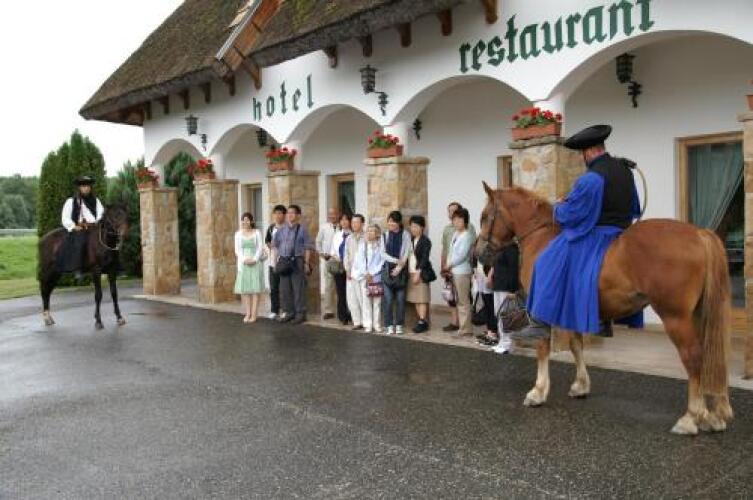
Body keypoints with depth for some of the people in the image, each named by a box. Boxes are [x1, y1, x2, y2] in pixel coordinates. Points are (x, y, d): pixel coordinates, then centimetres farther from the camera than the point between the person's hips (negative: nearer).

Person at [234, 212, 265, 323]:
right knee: (244, 289, -1)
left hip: (255, 263, -2)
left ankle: (254, 315, -2)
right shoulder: (238, 234, 9)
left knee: (255, 289, -3)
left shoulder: (257, 232, 3)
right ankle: (247, 314, 4)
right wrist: (244, 260, -11)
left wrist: (254, 260, -15)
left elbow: (260, 248, -2)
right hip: (243, 264, 2)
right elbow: (237, 249, 5)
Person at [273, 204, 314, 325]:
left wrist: (306, 263, -8)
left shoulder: (302, 230, -3)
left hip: (297, 261, -5)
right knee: (284, 289, 9)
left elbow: (308, 248, -4)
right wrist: (277, 260, 11)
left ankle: (300, 313, 9)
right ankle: (289, 312, 21)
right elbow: (275, 245, 19)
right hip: (283, 261, 5)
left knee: (298, 288, -1)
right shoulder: (282, 230, 11)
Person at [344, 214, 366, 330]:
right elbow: (346, 256, 15)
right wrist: (347, 270, 4)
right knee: (351, 298, 4)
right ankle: (357, 322, 11)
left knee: (363, 298, -7)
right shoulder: (349, 239, 14)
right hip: (351, 273, 5)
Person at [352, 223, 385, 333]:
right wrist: (366, 274, -6)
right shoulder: (362, 245, 7)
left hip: (376, 277, -1)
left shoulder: (380, 246, 0)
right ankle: (368, 325, 3)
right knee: (366, 301, -1)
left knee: (377, 302, 1)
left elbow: (381, 262, -4)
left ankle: (376, 325, 7)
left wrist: (372, 274, -8)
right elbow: (360, 260, 3)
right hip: (364, 277, 1)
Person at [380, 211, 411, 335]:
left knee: (400, 299, 2)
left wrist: (399, 267, -10)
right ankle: (389, 325, 6)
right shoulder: (385, 235, 7)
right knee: (388, 299, -1)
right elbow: (383, 253, 2)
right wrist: (396, 260, -11)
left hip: (401, 270, -1)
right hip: (388, 269, 1)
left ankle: (399, 325, 12)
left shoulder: (405, 235, 1)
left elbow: (406, 253, -3)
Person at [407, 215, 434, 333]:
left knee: (422, 298, -6)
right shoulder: (411, 240, 13)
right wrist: (409, 272, 5)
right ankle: (421, 320, 14)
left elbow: (425, 258, -13)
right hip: (411, 273, 7)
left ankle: (422, 322, -4)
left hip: (421, 273, -7)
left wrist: (418, 272, -18)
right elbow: (409, 256, 13)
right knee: (415, 298, 8)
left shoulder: (425, 241, -7)